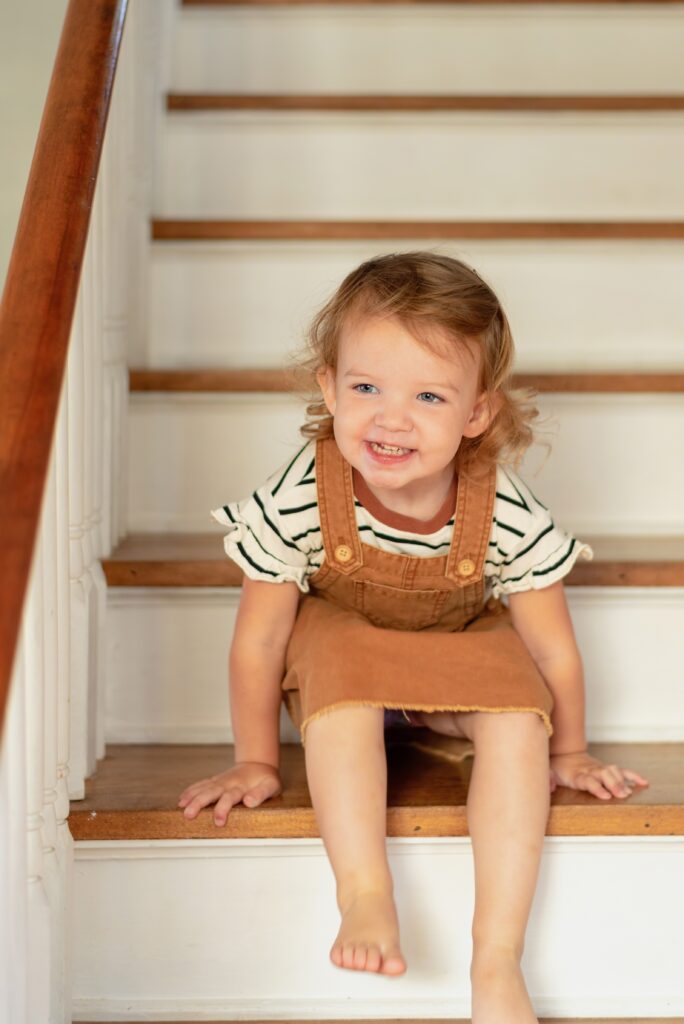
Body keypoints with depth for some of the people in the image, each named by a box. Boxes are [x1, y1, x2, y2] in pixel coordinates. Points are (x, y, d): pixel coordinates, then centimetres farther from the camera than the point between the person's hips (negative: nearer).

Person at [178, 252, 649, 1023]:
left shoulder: (506, 514, -30)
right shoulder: (299, 499, -31)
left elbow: (553, 649, -14)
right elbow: (258, 640, -18)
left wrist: (567, 754, -2)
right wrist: (257, 761, -8)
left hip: (463, 646, 1)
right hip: (342, 638, 0)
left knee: (517, 713, -27)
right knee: (342, 677, -34)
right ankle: (365, 895, -31)